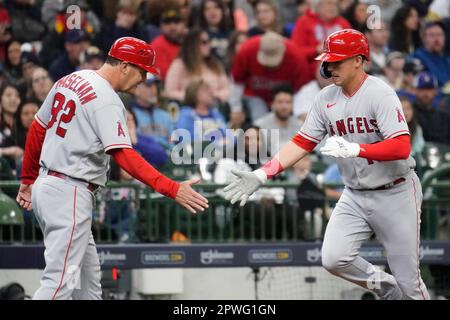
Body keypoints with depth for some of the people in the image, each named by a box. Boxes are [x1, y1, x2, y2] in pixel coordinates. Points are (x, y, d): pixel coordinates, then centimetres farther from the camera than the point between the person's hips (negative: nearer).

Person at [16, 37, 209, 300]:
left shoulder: (69, 80, 11)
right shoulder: (106, 100, -16)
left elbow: (37, 130, 17)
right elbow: (125, 156, -26)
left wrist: (29, 179, 26)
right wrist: (172, 190, -30)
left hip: (45, 184, 10)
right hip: (70, 192, -10)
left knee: (88, 273, 16)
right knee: (61, 280, -12)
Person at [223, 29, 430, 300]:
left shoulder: (380, 94, -17)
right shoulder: (327, 98, 2)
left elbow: (402, 148, -27)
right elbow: (302, 143, 3)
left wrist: (355, 149, -39)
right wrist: (261, 175, -7)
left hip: (395, 193, -6)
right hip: (355, 194, 6)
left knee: (408, 282, -2)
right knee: (334, 259, -11)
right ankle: (386, 288, 14)